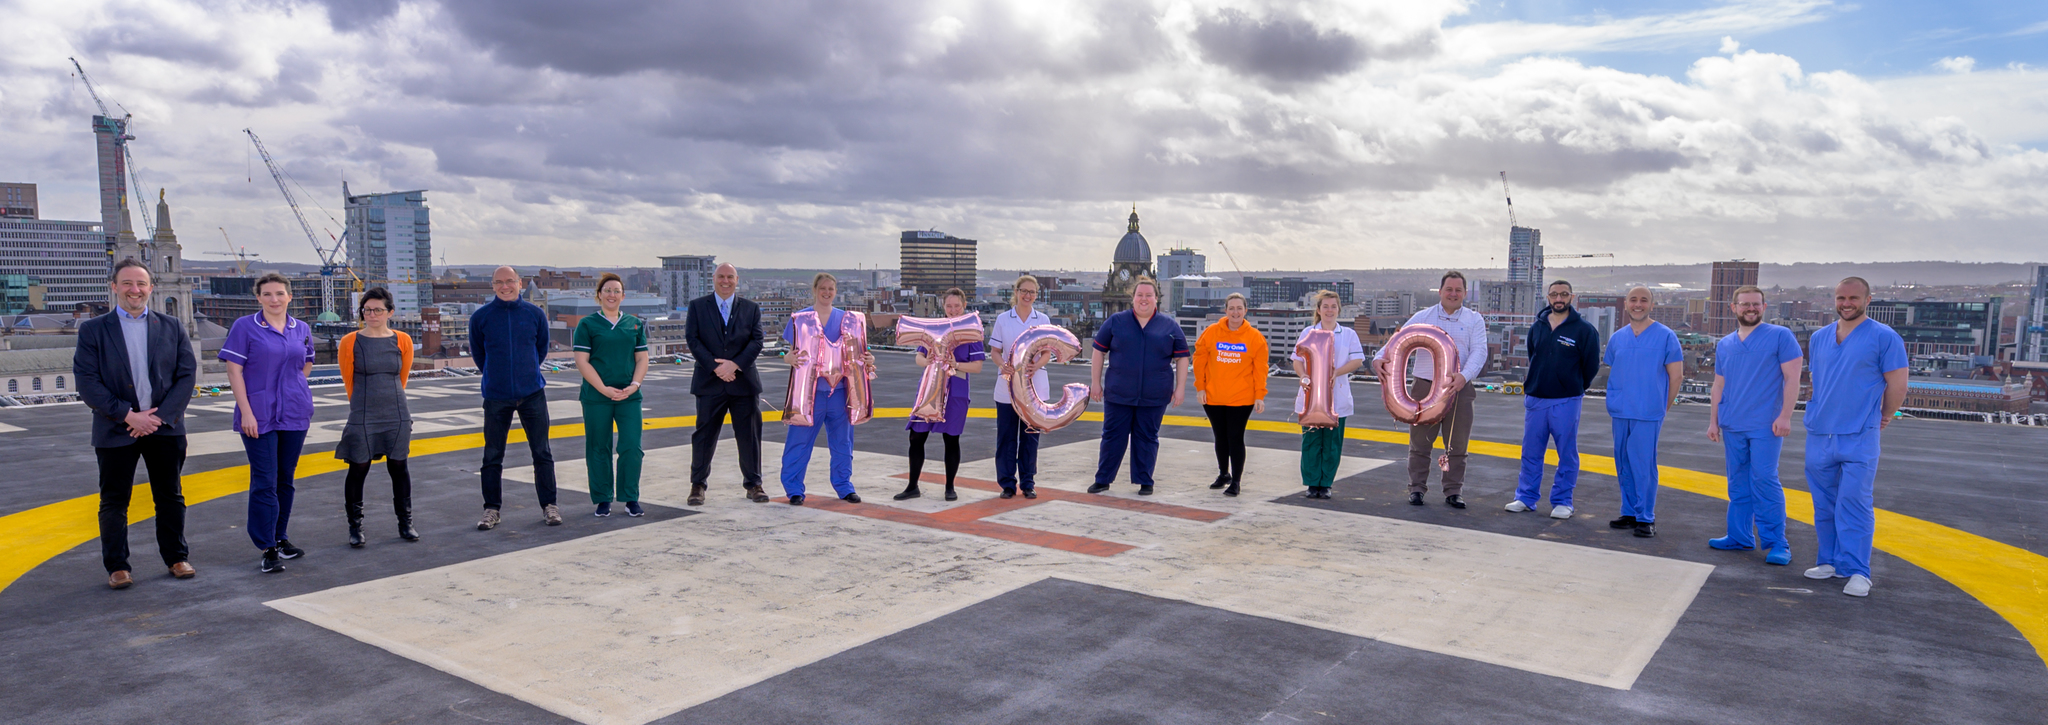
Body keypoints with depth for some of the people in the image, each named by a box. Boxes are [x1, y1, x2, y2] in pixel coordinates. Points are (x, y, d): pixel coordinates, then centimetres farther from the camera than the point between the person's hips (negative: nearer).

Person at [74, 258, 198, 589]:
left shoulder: (171, 327, 6)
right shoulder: (92, 330, 2)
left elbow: (187, 374, 1)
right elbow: (87, 382, -5)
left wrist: (160, 415, -10)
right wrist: (127, 415, -14)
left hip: (165, 426, 1)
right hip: (115, 430, -1)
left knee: (170, 497, 9)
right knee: (114, 500, 5)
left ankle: (176, 557, 20)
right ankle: (117, 567, 15)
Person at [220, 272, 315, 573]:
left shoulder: (302, 329, 7)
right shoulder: (245, 327, -5)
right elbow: (234, 371, -7)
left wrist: (291, 387, 8)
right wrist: (246, 412, -13)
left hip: (295, 413, 4)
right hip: (259, 415, -4)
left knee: (286, 478, 12)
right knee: (264, 482, -5)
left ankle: (281, 537, 24)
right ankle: (268, 549, 0)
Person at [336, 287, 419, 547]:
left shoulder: (403, 341, 2)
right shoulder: (350, 342, -4)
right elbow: (348, 381, 5)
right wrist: (365, 404, 11)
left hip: (397, 416, 2)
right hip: (362, 418, -2)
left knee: (398, 468, 7)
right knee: (358, 470, 1)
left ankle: (405, 523, 18)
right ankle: (355, 527, 13)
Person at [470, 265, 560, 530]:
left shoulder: (535, 314, 1)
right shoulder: (480, 317, -2)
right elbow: (477, 353, 12)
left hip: (532, 393, 0)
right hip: (496, 396, 0)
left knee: (542, 452, 3)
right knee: (493, 456, 5)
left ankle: (549, 505, 13)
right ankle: (492, 509, 16)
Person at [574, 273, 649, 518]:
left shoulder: (635, 324, 11)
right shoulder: (587, 324, 1)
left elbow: (642, 359, 11)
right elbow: (582, 361, -4)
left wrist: (634, 385, -6)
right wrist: (604, 389, -13)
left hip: (629, 396, 2)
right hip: (596, 397, -2)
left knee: (632, 447, -3)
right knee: (599, 449, 4)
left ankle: (631, 499, 9)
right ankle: (603, 500, 15)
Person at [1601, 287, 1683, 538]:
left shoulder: (1666, 336, -2)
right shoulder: (1616, 338, 11)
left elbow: (1676, 376, -1)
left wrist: (1662, 407, 0)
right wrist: (1613, 403, 13)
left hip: (1648, 414, -5)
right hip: (1620, 413, 5)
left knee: (1644, 465, -4)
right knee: (1624, 463, 10)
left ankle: (1646, 518, 4)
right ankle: (1629, 513, 20)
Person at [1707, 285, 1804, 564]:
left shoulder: (1780, 336, -1)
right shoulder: (1724, 345, 14)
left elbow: (1792, 378, -6)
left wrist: (1784, 416, -14)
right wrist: (1713, 421, 14)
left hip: (1765, 425, -5)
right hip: (1732, 426, 5)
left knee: (1765, 481, -9)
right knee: (1738, 485, 10)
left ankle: (1776, 543, -3)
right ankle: (1739, 536, 18)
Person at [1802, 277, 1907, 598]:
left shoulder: (1884, 337, -5)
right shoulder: (1819, 337, 12)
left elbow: (1897, 384, -3)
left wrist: (1883, 417, 7)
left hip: (1859, 438, -5)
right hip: (1819, 435, 5)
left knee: (1854, 502, -9)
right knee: (1824, 505, 10)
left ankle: (1857, 571, -5)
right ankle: (1830, 562, 20)